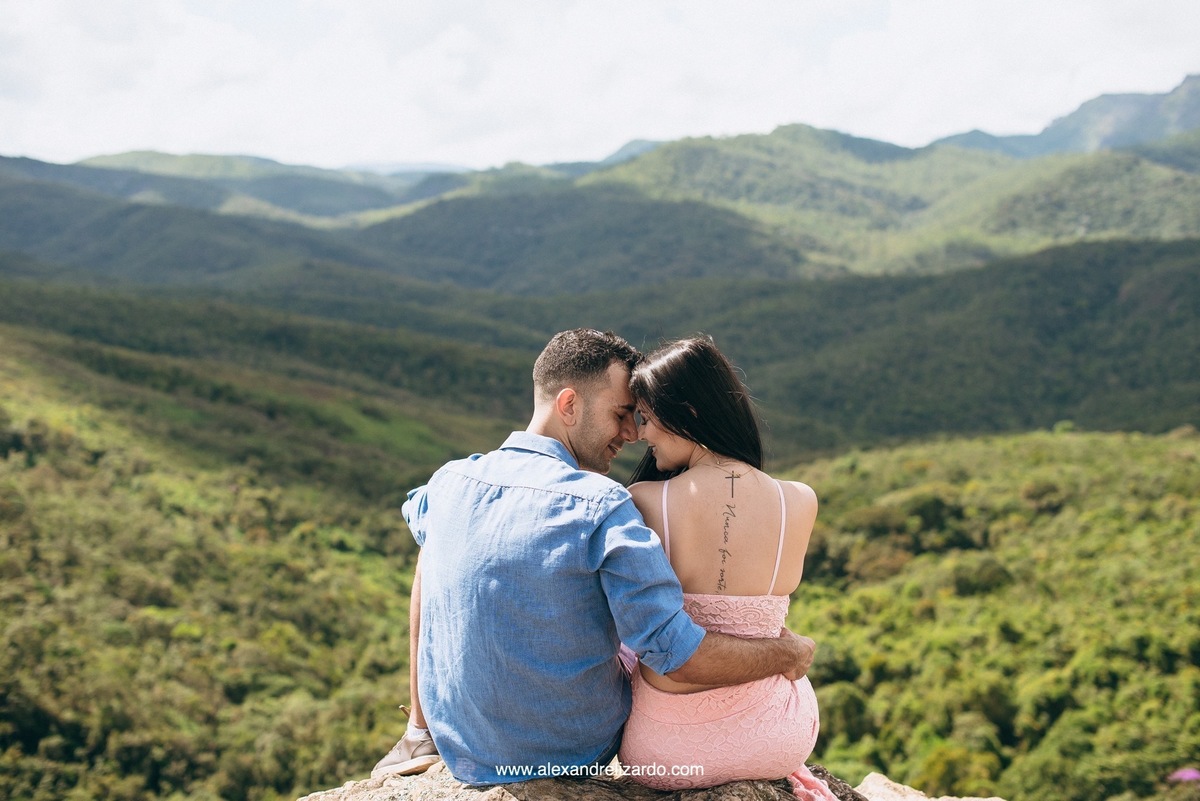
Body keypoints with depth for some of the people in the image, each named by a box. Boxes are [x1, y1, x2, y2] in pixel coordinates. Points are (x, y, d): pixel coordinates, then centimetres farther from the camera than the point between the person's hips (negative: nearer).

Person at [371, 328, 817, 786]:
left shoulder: (449, 483, -9)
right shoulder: (603, 507, -25)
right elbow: (678, 655, -27)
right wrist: (787, 655, -11)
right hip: (581, 754, -3)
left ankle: (419, 735, 37)